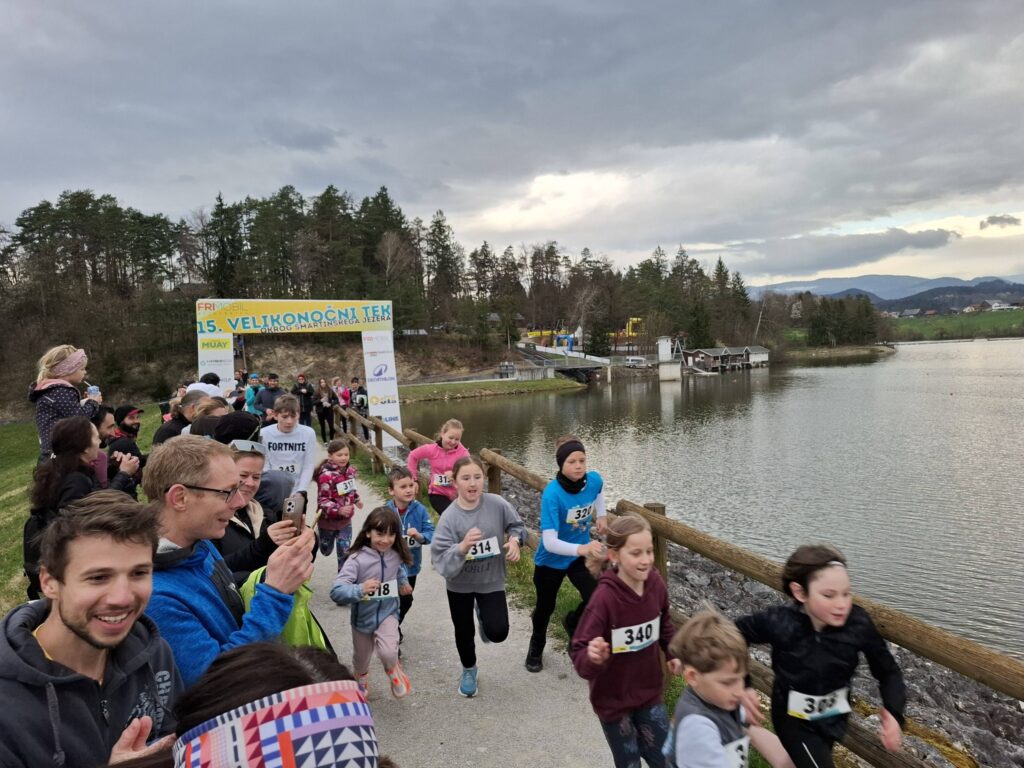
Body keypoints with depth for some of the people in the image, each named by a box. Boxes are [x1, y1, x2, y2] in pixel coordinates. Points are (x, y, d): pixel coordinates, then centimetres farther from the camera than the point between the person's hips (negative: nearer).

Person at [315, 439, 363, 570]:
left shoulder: (350, 470, -3)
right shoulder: (326, 475, -28)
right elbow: (323, 500, -27)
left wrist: (357, 499, 12)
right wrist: (339, 510, -36)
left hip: (345, 520, 5)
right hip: (328, 520, -5)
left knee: (345, 550, 5)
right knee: (325, 550, 19)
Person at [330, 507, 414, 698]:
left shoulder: (396, 555, -13)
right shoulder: (357, 559, -29)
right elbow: (336, 591, -37)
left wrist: (403, 582, 3)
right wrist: (360, 589, -51)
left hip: (387, 613, 1)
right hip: (362, 617, -1)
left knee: (388, 652, -23)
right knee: (361, 658, 23)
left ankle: (394, 670, 14)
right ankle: (361, 679, 59)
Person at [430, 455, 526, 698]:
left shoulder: (497, 504, -18)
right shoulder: (450, 517, -23)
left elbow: (517, 525, 1)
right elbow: (440, 560, -26)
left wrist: (515, 540, -19)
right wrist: (462, 547, -42)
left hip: (492, 580, 0)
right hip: (460, 585, 0)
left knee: (498, 632, -9)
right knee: (464, 632, 17)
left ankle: (482, 612, 28)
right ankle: (468, 670, 49)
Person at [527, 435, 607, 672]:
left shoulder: (594, 480, -18)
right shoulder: (552, 494, -33)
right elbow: (550, 542, -39)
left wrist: (601, 515, 1)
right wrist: (581, 548, -52)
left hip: (579, 555, 3)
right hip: (550, 561, -3)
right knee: (546, 608, 16)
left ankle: (573, 622, 26)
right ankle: (536, 648, 49)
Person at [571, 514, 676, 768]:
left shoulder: (656, 584, -13)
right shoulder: (604, 598, -30)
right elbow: (579, 655, -27)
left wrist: (673, 653, -2)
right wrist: (594, 658, -47)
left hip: (649, 692, 5)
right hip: (613, 699, -4)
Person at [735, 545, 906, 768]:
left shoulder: (859, 623, -28)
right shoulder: (779, 623, -32)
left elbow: (888, 672, -13)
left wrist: (894, 712, -29)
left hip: (835, 715, 3)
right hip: (794, 718, -3)